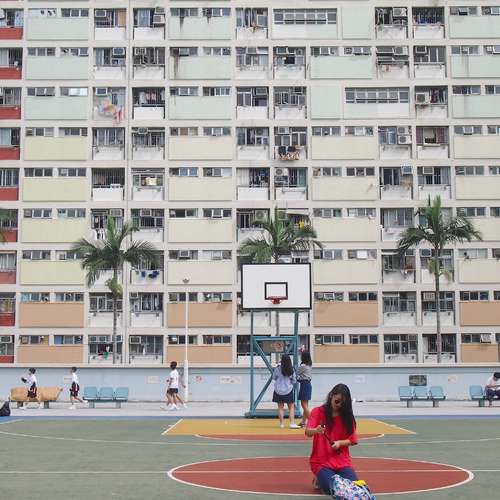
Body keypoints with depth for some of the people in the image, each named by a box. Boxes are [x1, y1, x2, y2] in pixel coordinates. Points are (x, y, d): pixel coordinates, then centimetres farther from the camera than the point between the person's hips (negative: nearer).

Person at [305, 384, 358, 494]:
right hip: (321, 461, -3)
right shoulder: (318, 412, -3)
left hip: (342, 460, 3)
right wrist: (316, 431, -41)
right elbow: (308, 432, -17)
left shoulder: (347, 415, 4)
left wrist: (339, 443, -15)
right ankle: (320, 479, 9)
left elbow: (352, 440, 6)